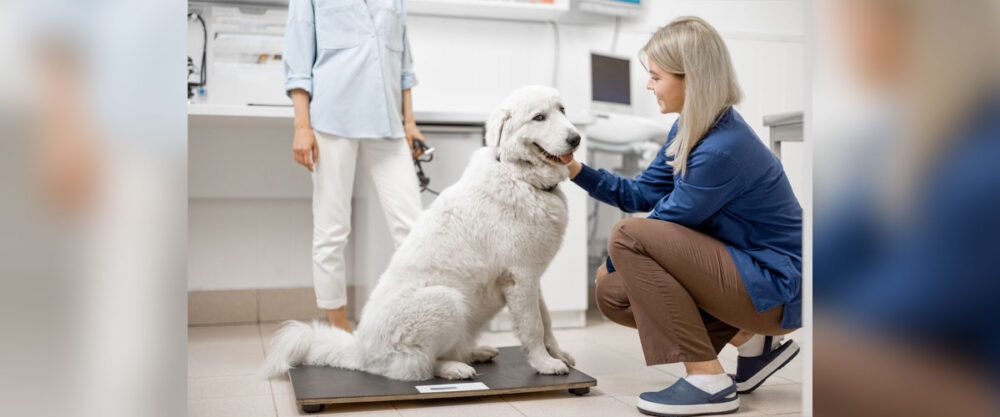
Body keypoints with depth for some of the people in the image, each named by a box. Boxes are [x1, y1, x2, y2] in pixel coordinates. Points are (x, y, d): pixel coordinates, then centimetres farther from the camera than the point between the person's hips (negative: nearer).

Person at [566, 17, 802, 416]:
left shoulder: (723, 149, -26)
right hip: (741, 271, 10)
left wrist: (612, 263, 1)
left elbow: (664, 223, -17)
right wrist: (574, 169, 2)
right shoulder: (689, 130, 3)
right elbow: (641, 193, 11)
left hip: (775, 289, -10)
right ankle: (751, 340, 12)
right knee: (612, 294, 6)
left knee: (628, 237, -22)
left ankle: (708, 382, -16)